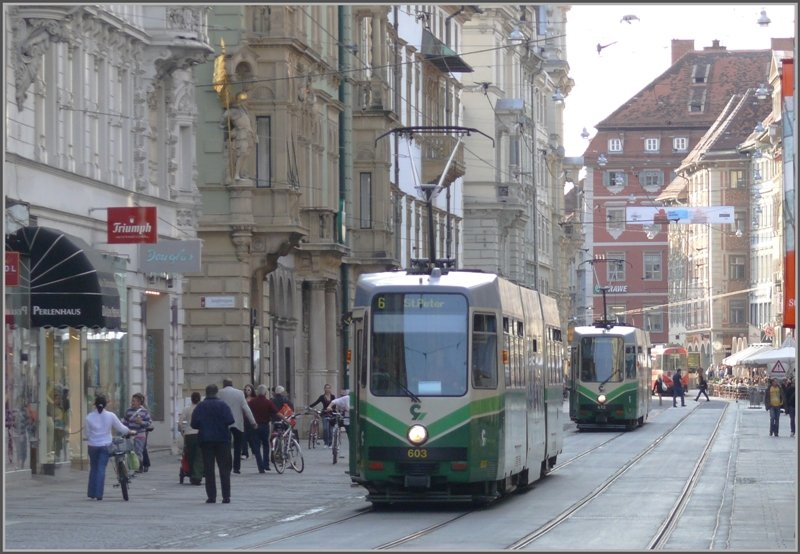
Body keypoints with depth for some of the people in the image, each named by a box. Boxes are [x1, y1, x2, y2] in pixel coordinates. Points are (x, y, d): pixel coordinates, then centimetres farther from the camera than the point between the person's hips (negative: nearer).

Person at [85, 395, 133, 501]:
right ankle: (98, 495, -6)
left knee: (93, 468, 15)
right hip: (105, 445, -1)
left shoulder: (89, 417, -5)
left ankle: (91, 493, 17)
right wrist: (130, 432, 19)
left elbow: (87, 433, 0)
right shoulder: (110, 416, -7)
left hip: (93, 445, 1)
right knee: (101, 469, 0)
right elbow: (121, 428, 2)